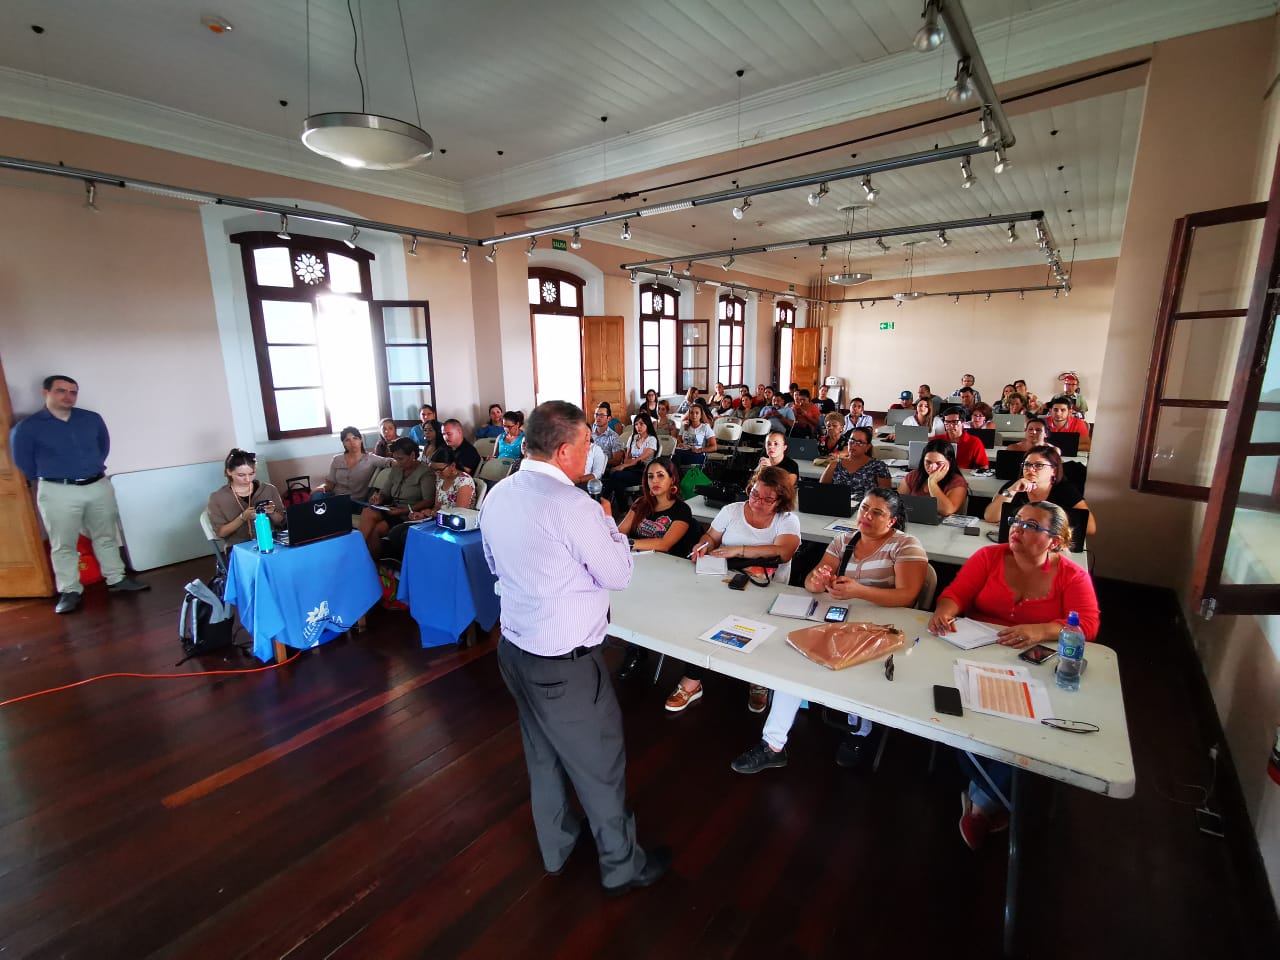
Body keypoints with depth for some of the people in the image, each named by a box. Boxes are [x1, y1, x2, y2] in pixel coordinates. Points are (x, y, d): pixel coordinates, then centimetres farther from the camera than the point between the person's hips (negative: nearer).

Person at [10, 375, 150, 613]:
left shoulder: (92, 419, 3)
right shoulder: (27, 427, -6)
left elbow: (104, 446, 18)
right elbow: (23, 462, 4)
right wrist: (49, 479, 11)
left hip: (99, 486, 3)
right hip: (57, 492, -3)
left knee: (106, 537, 12)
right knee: (63, 545, 3)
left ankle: (116, 579, 21)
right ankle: (69, 591, 11)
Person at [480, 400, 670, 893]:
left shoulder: (497, 495, -3)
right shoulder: (571, 504, -27)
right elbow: (618, 575, -17)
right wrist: (606, 520, -4)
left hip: (514, 648, 8)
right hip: (565, 663, -7)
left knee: (543, 755, 27)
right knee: (599, 764, 15)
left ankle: (557, 843, 50)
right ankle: (623, 865, 38)